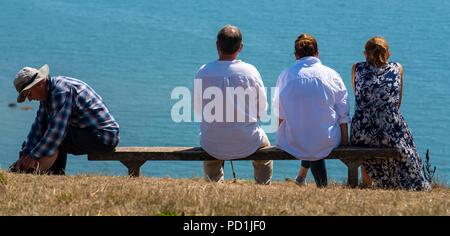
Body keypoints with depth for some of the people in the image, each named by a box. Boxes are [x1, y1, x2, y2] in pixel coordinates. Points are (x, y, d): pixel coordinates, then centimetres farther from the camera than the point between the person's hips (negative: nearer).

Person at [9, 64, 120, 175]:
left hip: (102, 136, -10)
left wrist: (34, 156, -19)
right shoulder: (49, 91, 9)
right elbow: (38, 125, 9)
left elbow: (57, 130, -25)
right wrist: (25, 154, -1)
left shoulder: (61, 91, -22)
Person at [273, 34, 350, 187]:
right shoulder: (332, 75, -3)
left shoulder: (286, 75, -2)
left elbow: (280, 113, 4)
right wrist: (345, 142, 10)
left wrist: (280, 138, 18)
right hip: (327, 142, -1)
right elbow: (343, 116, -1)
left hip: (292, 142, 1)